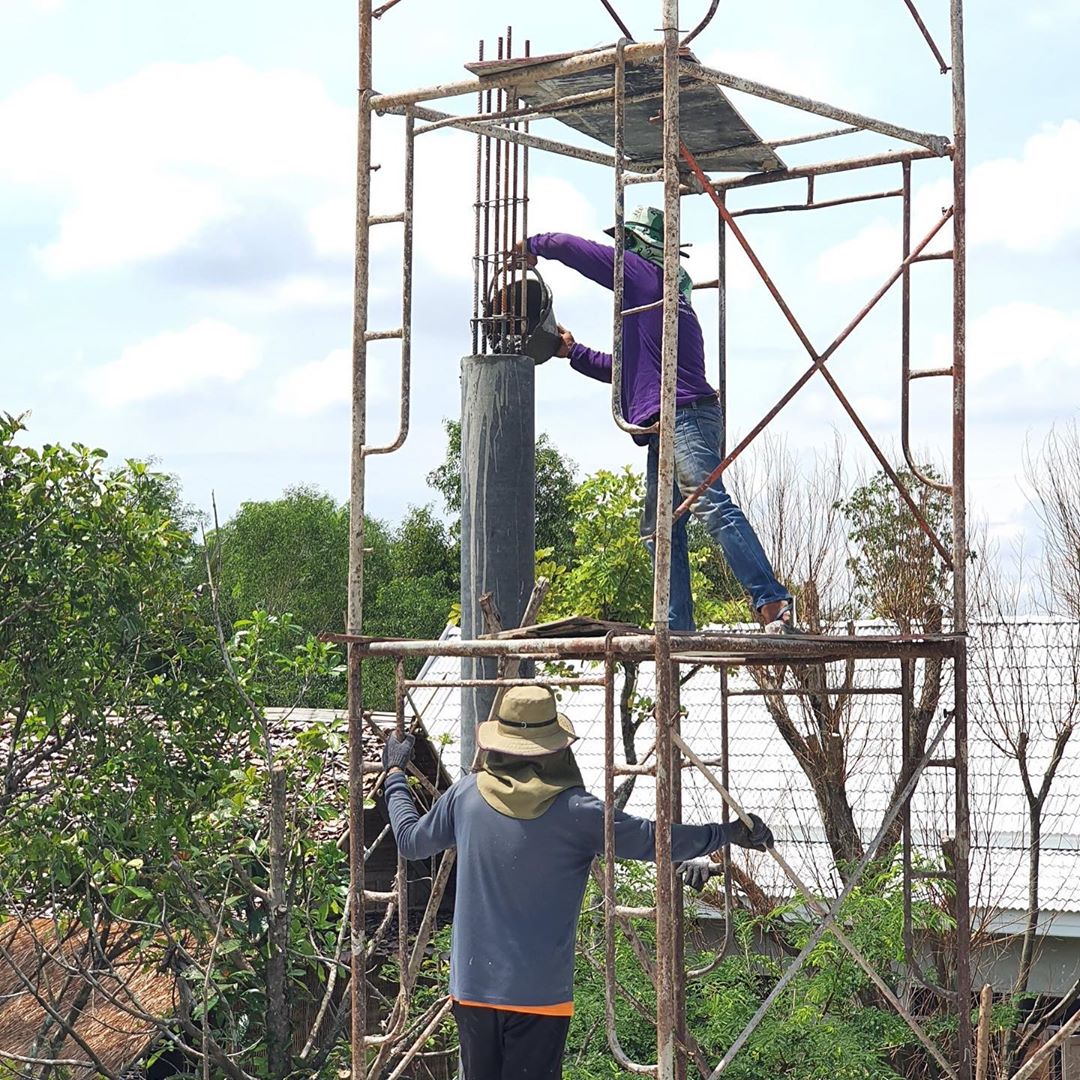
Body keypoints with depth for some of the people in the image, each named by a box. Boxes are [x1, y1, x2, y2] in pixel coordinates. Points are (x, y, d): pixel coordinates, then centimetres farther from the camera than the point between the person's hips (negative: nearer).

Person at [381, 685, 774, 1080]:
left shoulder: (466, 794, -1)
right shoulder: (575, 811, -12)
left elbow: (411, 842, 16)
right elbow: (655, 840, -7)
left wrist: (395, 774, 31)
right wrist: (730, 832, 6)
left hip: (472, 986, 4)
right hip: (539, 990, -4)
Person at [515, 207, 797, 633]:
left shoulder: (640, 273, 1)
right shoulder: (667, 290, 30)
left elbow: (568, 246, 0)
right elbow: (627, 368, 36)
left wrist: (532, 245, 19)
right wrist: (574, 352, 36)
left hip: (685, 416, -10)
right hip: (666, 426, 10)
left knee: (712, 507, -21)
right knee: (660, 530, 7)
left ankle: (772, 601, -29)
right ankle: (678, 627, 4)